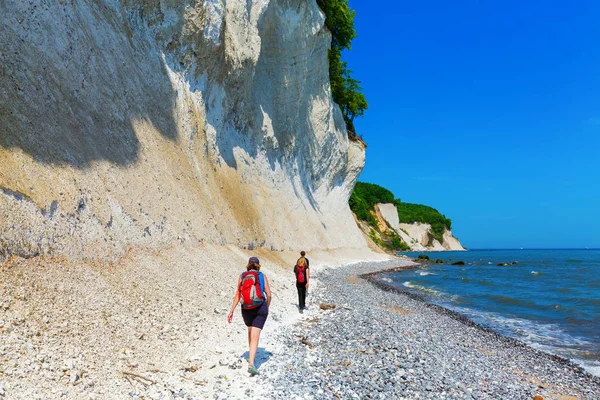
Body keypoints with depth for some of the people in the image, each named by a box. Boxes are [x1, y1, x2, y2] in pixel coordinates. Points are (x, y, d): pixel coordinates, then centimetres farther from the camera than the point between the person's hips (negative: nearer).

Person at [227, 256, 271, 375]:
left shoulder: (242, 276, 2)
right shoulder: (262, 276, -2)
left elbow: (237, 295, -4)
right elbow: (269, 295, -3)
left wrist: (231, 311, -2)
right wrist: (267, 307, 14)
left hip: (246, 309, 3)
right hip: (260, 308, -3)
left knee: (251, 330, 27)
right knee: (255, 336, -6)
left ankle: (251, 356, 40)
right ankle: (251, 364, -20)